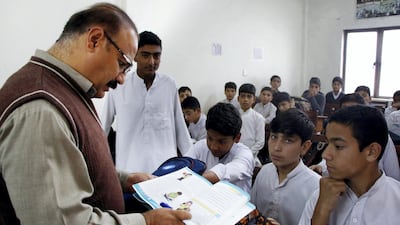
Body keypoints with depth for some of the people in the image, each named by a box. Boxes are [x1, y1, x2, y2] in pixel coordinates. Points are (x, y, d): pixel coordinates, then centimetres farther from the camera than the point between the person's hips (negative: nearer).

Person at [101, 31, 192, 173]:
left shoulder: (169, 85, 0)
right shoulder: (118, 86, -4)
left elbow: (180, 126, 8)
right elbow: (103, 127, 6)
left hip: (166, 166, 2)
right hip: (130, 167, -1)